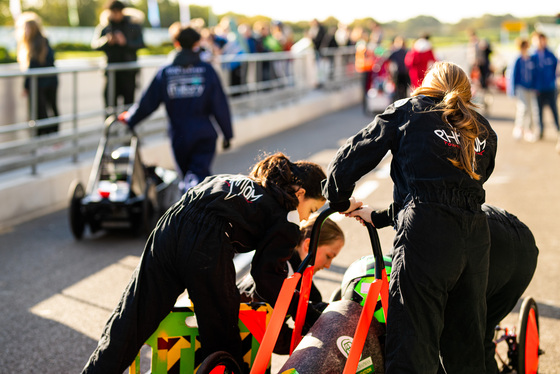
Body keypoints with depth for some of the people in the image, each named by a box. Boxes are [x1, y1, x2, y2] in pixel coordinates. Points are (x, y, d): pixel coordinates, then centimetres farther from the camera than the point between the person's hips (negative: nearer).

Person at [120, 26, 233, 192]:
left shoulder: (165, 72, 0)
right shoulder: (207, 70, -2)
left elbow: (147, 103, 3)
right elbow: (220, 105, -2)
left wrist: (129, 119, 20)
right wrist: (228, 134, 7)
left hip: (179, 136, 2)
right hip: (204, 135, -1)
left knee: (186, 175, 18)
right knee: (199, 173, -11)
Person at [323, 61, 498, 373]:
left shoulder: (408, 111, 12)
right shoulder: (484, 130, 24)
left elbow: (353, 157, 10)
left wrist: (339, 199, 29)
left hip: (427, 237, -5)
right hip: (476, 236, 5)